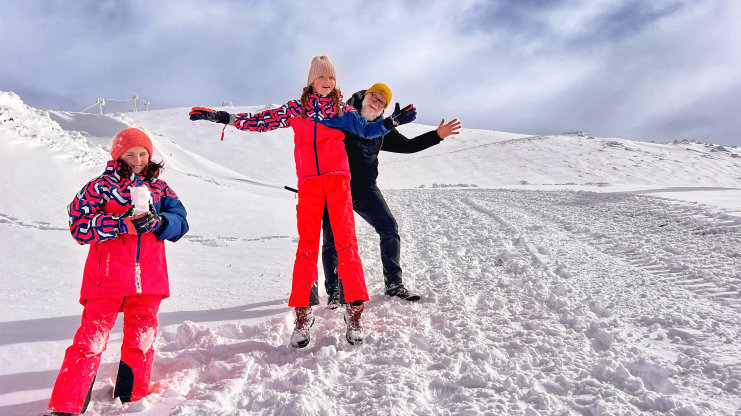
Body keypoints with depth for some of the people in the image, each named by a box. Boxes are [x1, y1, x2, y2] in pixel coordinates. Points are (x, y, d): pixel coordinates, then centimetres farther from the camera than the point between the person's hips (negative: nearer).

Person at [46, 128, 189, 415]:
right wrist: (124, 224, -17)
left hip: (147, 281, 3)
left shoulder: (159, 187, 9)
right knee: (91, 340, 3)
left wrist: (157, 222, -17)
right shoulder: (102, 185, 1)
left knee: (142, 338, 11)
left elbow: (180, 222, 4)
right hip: (108, 280, -3)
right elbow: (79, 224, -8)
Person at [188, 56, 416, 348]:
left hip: (337, 179, 0)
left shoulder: (343, 111, 15)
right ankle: (302, 313, 2)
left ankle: (354, 311, -4)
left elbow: (367, 129, 9)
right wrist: (223, 118, 10)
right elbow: (262, 121, 15)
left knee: (346, 241, -8)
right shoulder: (296, 109, 15)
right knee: (307, 245, -4)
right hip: (308, 183, 0)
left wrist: (393, 121, -7)